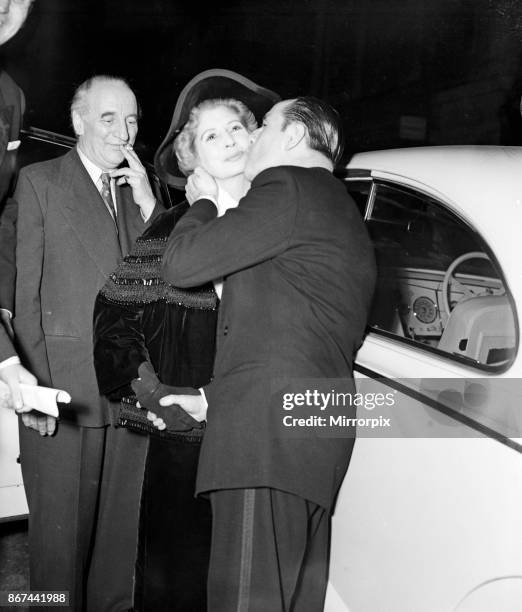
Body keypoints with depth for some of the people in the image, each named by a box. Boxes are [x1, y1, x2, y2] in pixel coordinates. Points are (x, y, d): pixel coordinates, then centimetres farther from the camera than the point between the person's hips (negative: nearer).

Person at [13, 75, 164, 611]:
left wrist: (147, 201, -3)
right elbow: (24, 293, -3)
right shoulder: (38, 182, 2)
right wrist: (37, 384, -11)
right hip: (64, 388, -4)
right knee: (61, 527, 5)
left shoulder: (141, 189, 16)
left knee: (121, 524, 13)